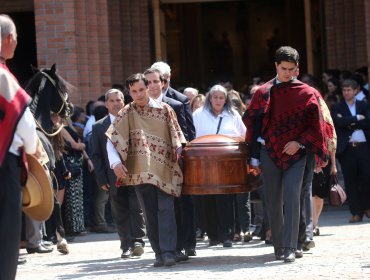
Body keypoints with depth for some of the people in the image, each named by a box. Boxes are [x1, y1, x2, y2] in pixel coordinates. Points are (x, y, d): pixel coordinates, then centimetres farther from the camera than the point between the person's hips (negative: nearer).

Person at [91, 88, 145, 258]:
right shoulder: (99, 127, 8)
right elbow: (97, 155, 7)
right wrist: (102, 179, -2)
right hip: (114, 178, 1)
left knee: (136, 208, -9)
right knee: (120, 213, 5)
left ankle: (137, 241, -10)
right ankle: (126, 246, 10)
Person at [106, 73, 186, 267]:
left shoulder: (164, 110, 3)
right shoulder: (126, 113, 3)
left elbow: (177, 138, 7)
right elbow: (111, 140, -3)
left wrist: (180, 155, -9)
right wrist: (116, 162, -17)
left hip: (165, 169, -1)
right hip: (140, 171, 1)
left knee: (165, 209, -12)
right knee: (150, 213, 3)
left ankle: (168, 252, -16)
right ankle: (159, 253, 8)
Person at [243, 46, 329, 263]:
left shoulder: (307, 94, 3)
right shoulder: (264, 93, 6)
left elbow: (316, 125, 4)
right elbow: (252, 123, 7)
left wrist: (299, 142, -12)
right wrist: (254, 158, 4)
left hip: (296, 153, -2)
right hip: (270, 153, 2)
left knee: (291, 196, -15)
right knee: (273, 201, 4)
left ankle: (289, 248, -17)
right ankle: (278, 246, 15)